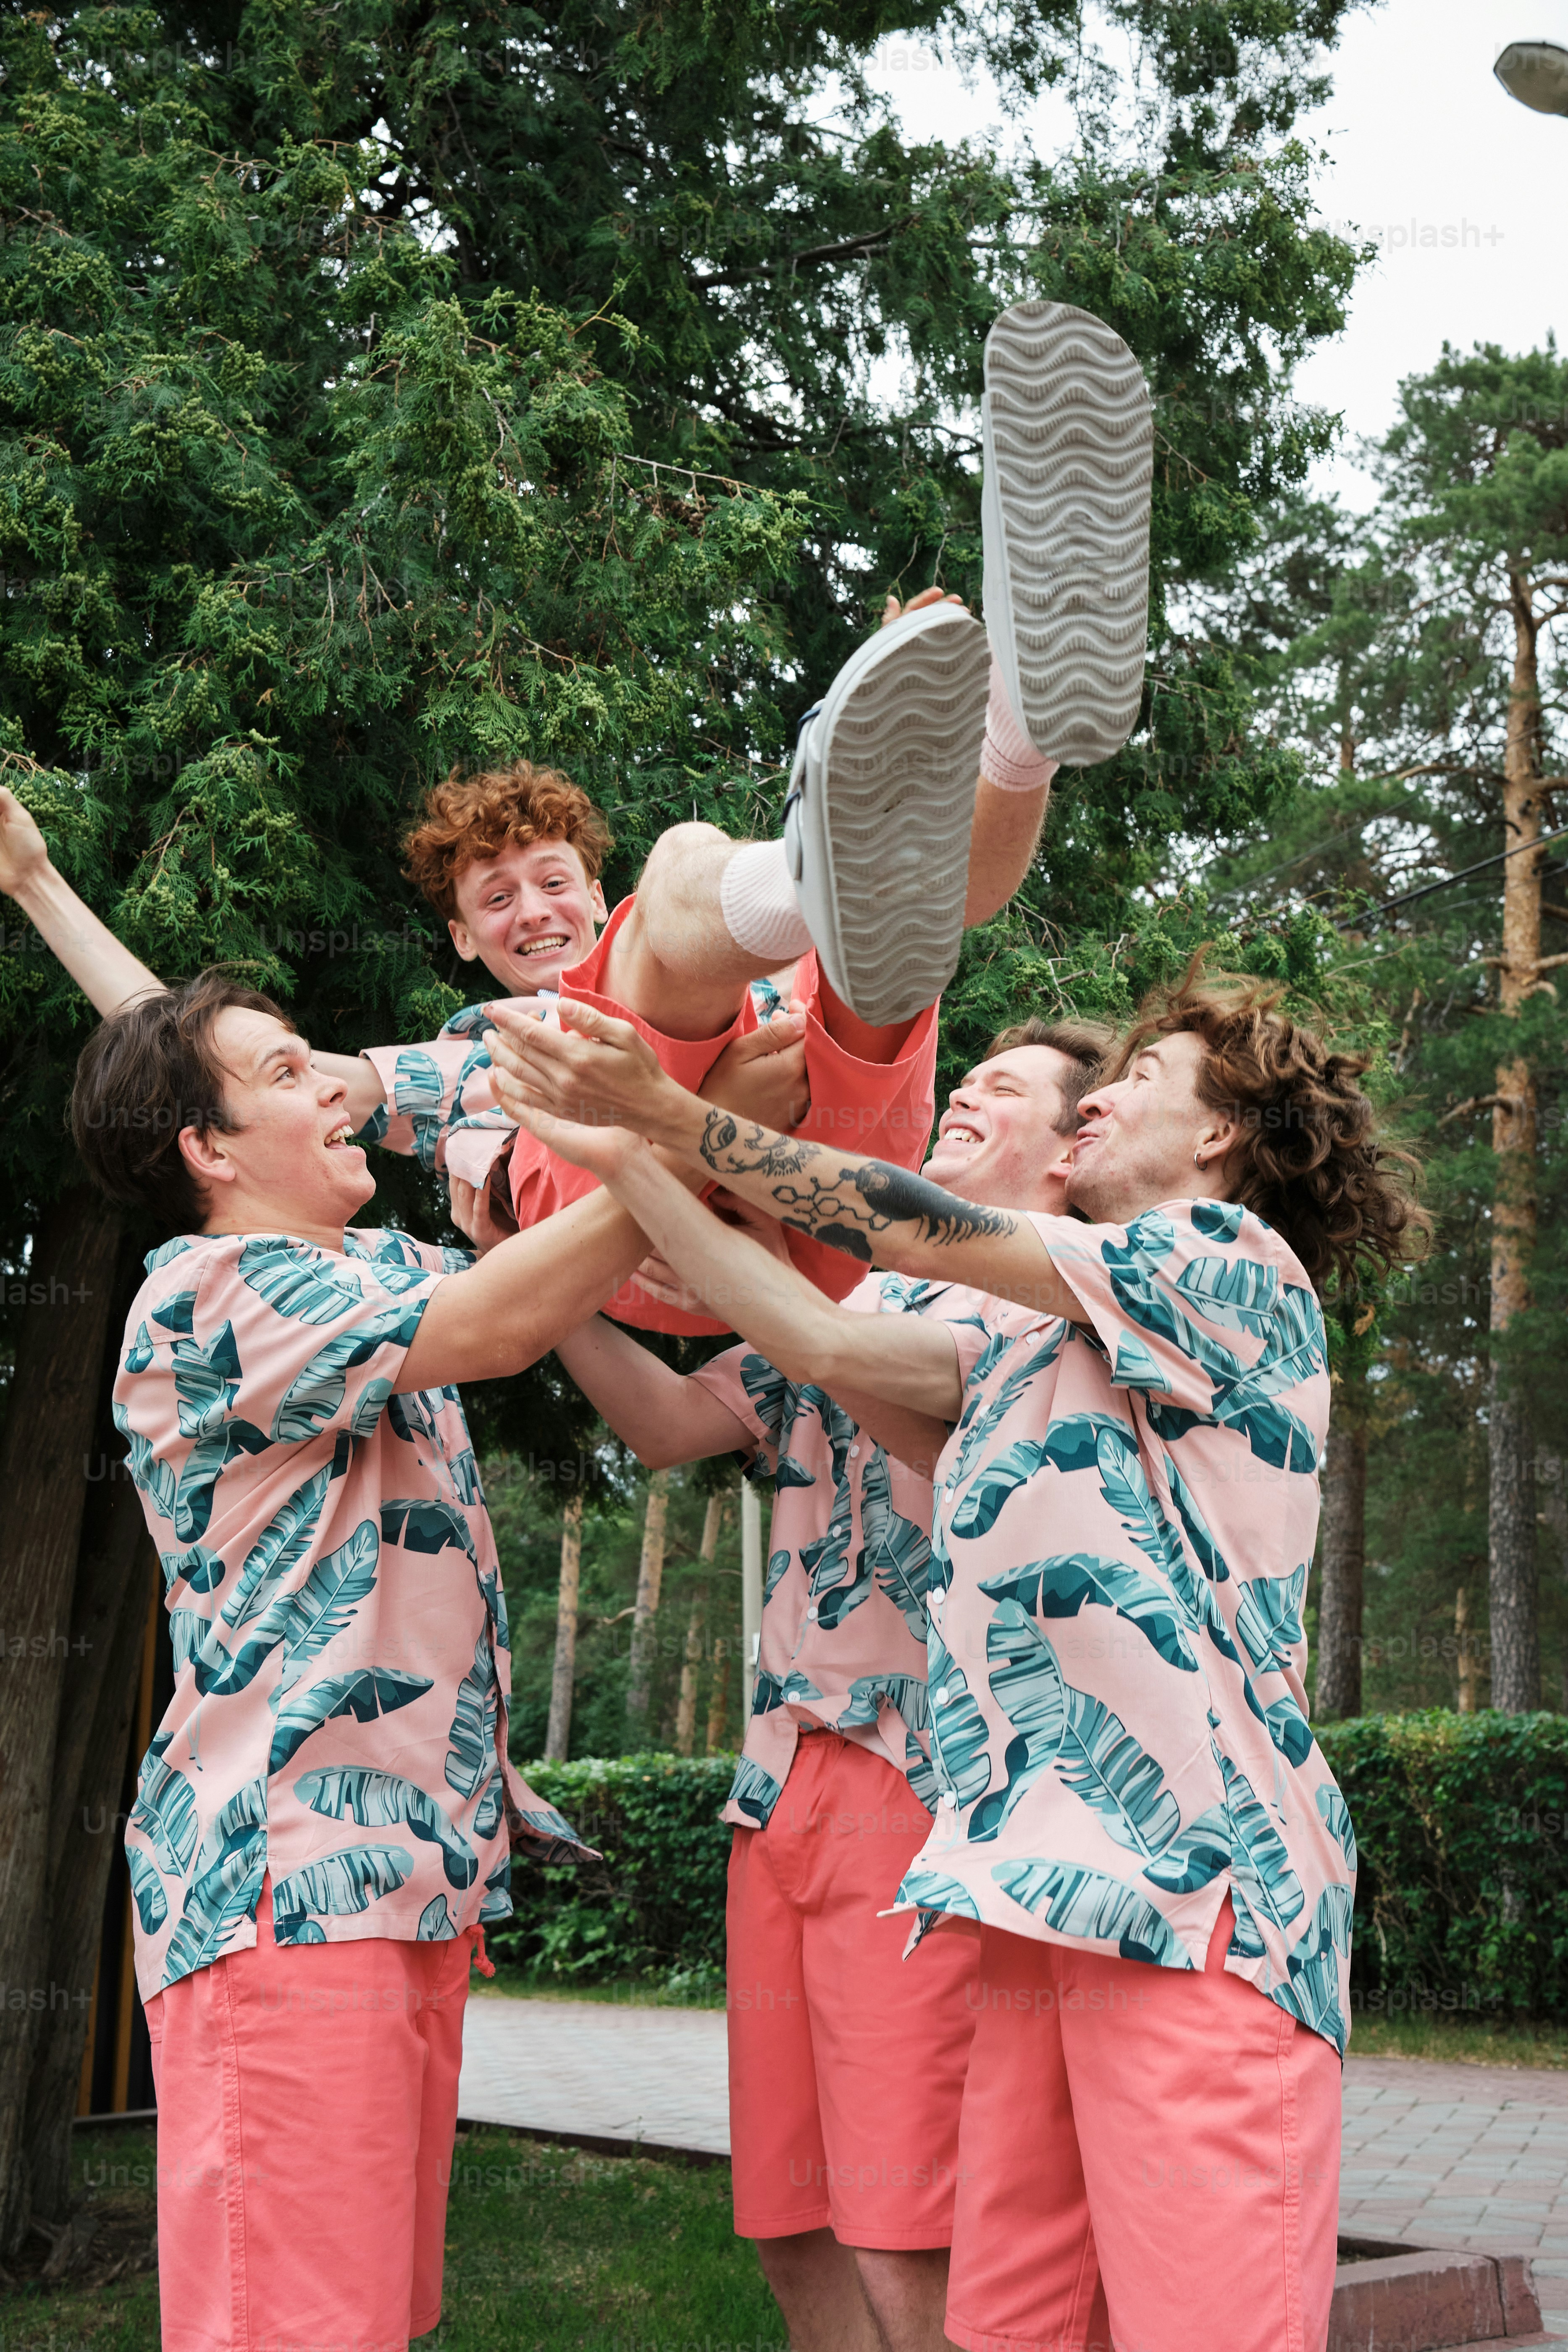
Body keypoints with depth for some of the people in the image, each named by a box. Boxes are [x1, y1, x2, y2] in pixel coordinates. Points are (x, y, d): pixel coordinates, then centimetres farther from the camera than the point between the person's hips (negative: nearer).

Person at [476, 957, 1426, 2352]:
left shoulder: (1236, 1259, 1)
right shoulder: (1038, 1354, 24)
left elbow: (927, 1237, -3)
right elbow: (831, 1346, 16)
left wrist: (677, 1113, -1)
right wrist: (625, 1159, 15)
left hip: (1198, 1892, -7)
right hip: (1055, 1891, 7)